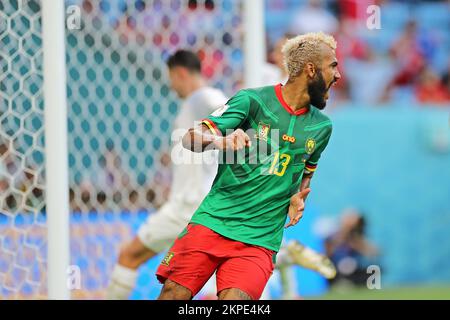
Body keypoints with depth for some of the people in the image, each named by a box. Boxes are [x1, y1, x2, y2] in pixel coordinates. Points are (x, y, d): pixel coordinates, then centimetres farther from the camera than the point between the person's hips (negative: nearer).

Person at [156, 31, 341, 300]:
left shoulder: (321, 127, 9)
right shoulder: (252, 100, -4)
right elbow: (191, 138, -10)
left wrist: (298, 197, 6)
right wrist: (220, 141, -33)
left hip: (260, 238, 2)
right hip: (213, 222, -2)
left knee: (234, 300, -23)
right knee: (174, 294, -10)